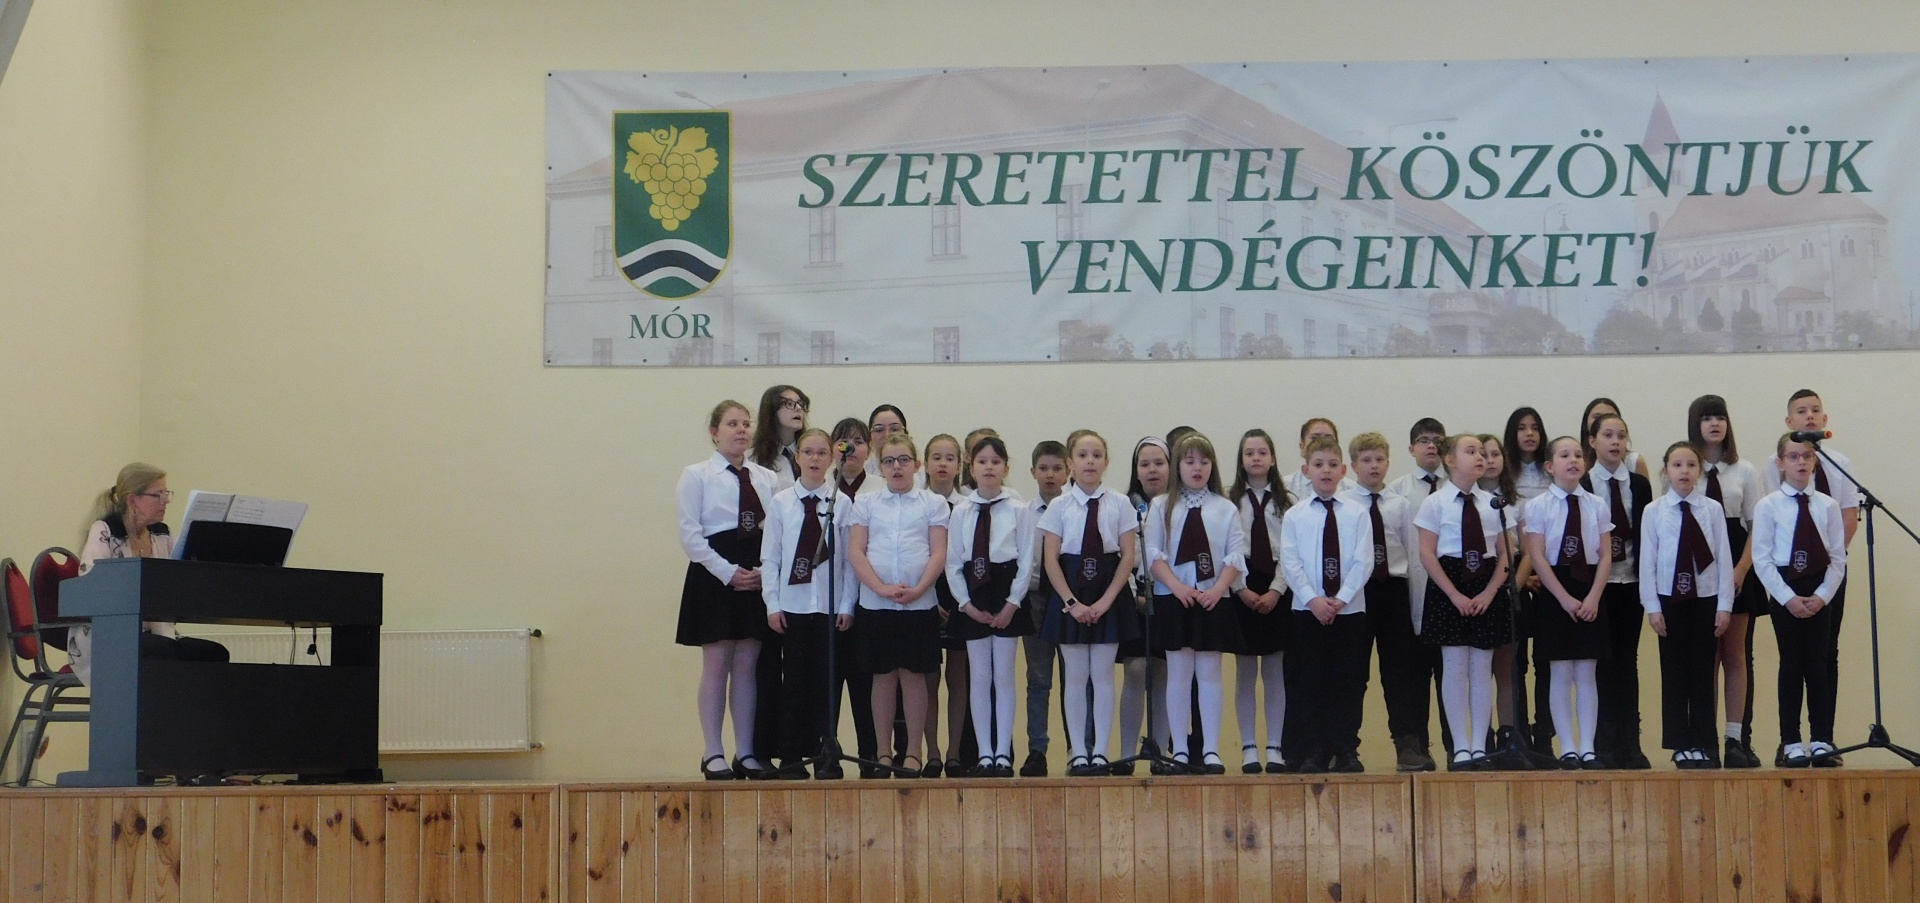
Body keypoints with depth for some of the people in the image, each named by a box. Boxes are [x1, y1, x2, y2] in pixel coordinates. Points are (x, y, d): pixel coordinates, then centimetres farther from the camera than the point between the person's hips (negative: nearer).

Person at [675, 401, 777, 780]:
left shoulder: (766, 478, 12)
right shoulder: (696, 476, 1)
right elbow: (690, 534, -6)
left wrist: (766, 570, -8)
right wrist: (728, 572, -13)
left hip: (758, 575, 4)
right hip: (714, 575, -4)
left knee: (747, 664, 6)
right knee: (716, 662, -2)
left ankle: (745, 753, 11)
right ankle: (713, 755, 3)